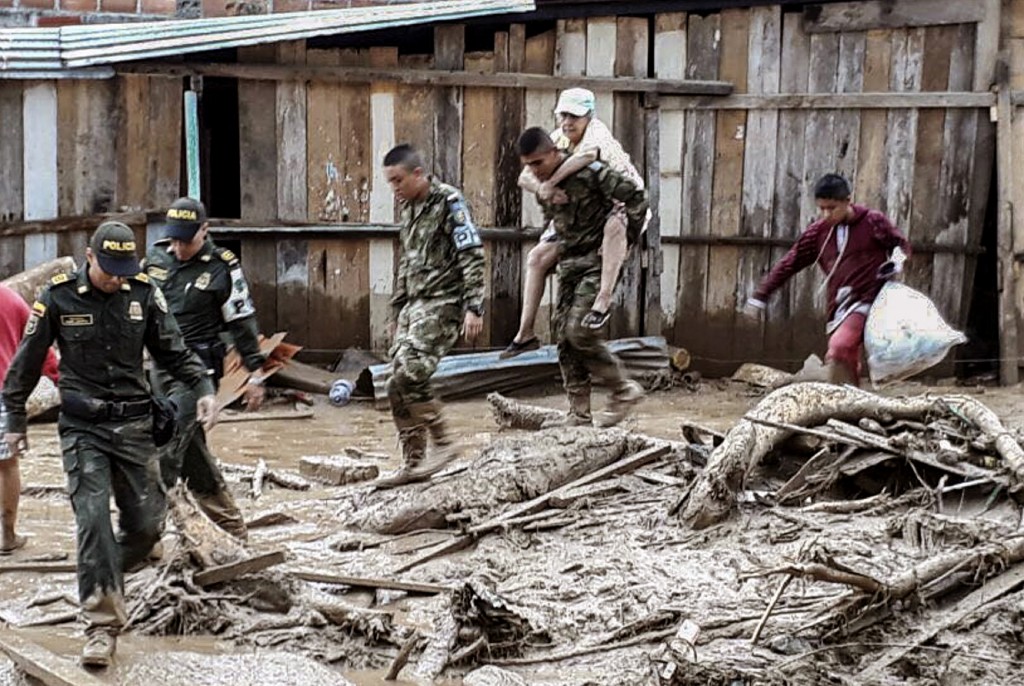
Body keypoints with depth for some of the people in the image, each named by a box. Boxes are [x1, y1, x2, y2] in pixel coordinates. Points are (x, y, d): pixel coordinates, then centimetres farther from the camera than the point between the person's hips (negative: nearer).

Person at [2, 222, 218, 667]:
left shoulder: (144, 294, -1)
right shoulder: (58, 298, -6)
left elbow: (174, 352, 8)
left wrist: (204, 388, -7)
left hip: (134, 425, 3)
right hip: (83, 429, -3)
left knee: (144, 526, 4)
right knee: (93, 520, -15)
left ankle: (106, 582, 33)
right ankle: (102, 625, -11)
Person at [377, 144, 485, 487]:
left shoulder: (448, 202, -10)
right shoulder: (409, 207, 16)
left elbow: (472, 255, -14)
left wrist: (474, 308, -20)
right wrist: (397, 309, 24)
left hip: (444, 302, -9)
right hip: (415, 304, 9)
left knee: (408, 373, -21)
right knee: (398, 384, 3)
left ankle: (443, 442, -7)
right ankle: (413, 463, 10)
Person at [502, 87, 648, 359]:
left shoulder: (596, 131, -24)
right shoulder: (558, 139, -5)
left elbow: (588, 153, -51)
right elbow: (525, 177, -13)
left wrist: (550, 183, -46)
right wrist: (541, 188, -36)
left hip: (623, 205, -7)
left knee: (614, 226, -43)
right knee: (538, 257, 2)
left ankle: (604, 300, -41)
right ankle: (525, 334, 8)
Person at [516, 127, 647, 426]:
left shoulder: (590, 172, -18)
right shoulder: (542, 184, 6)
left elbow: (636, 198, -17)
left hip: (598, 260, -8)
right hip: (568, 262, 8)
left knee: (579, 331, -18)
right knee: (564, 337, 2)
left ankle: (624, 389, 0)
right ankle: (579, 413, 8)